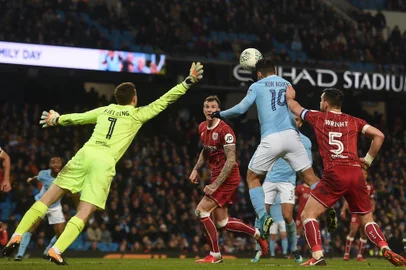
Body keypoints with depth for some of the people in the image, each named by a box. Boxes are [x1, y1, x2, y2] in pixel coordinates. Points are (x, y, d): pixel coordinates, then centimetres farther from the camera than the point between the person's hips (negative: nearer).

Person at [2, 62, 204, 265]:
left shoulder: (104, 110, 22)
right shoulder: (138, 115, 13)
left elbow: (77, 117, 35)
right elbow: (163, 101, 17)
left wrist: (56, 120, 53)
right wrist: (188, 82, 23)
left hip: (85, 154, 4)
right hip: (105, 162, -4)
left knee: (49, 197, 4)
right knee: (84, 213, -4)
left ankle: (17, 237, -3)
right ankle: (56, 250, -18)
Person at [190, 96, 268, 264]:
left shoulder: (224, 130, -19)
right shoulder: (202, 128, 7)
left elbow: (231, 161, -23)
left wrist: (215, 185, -26)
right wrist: (196, 169, 11)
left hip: (227, 178, -9)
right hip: (217, 176, 9)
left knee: (201, 210, -14)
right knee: (221, 222, 11)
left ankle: (215, 255, -5)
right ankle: (257, 233, 29)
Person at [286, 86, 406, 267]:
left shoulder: (318, 118, 12)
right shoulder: (354, 121, 15)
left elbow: (295, 108, 30)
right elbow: (379, 136, 5)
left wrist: (290, 97, 52)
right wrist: (368, 160, 15)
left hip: (334, 175, -3)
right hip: (356, 174, 3)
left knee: (308, 214, 3)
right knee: (367, 219, 15)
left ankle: (317, 256, -15)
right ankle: (386, 250, -8)